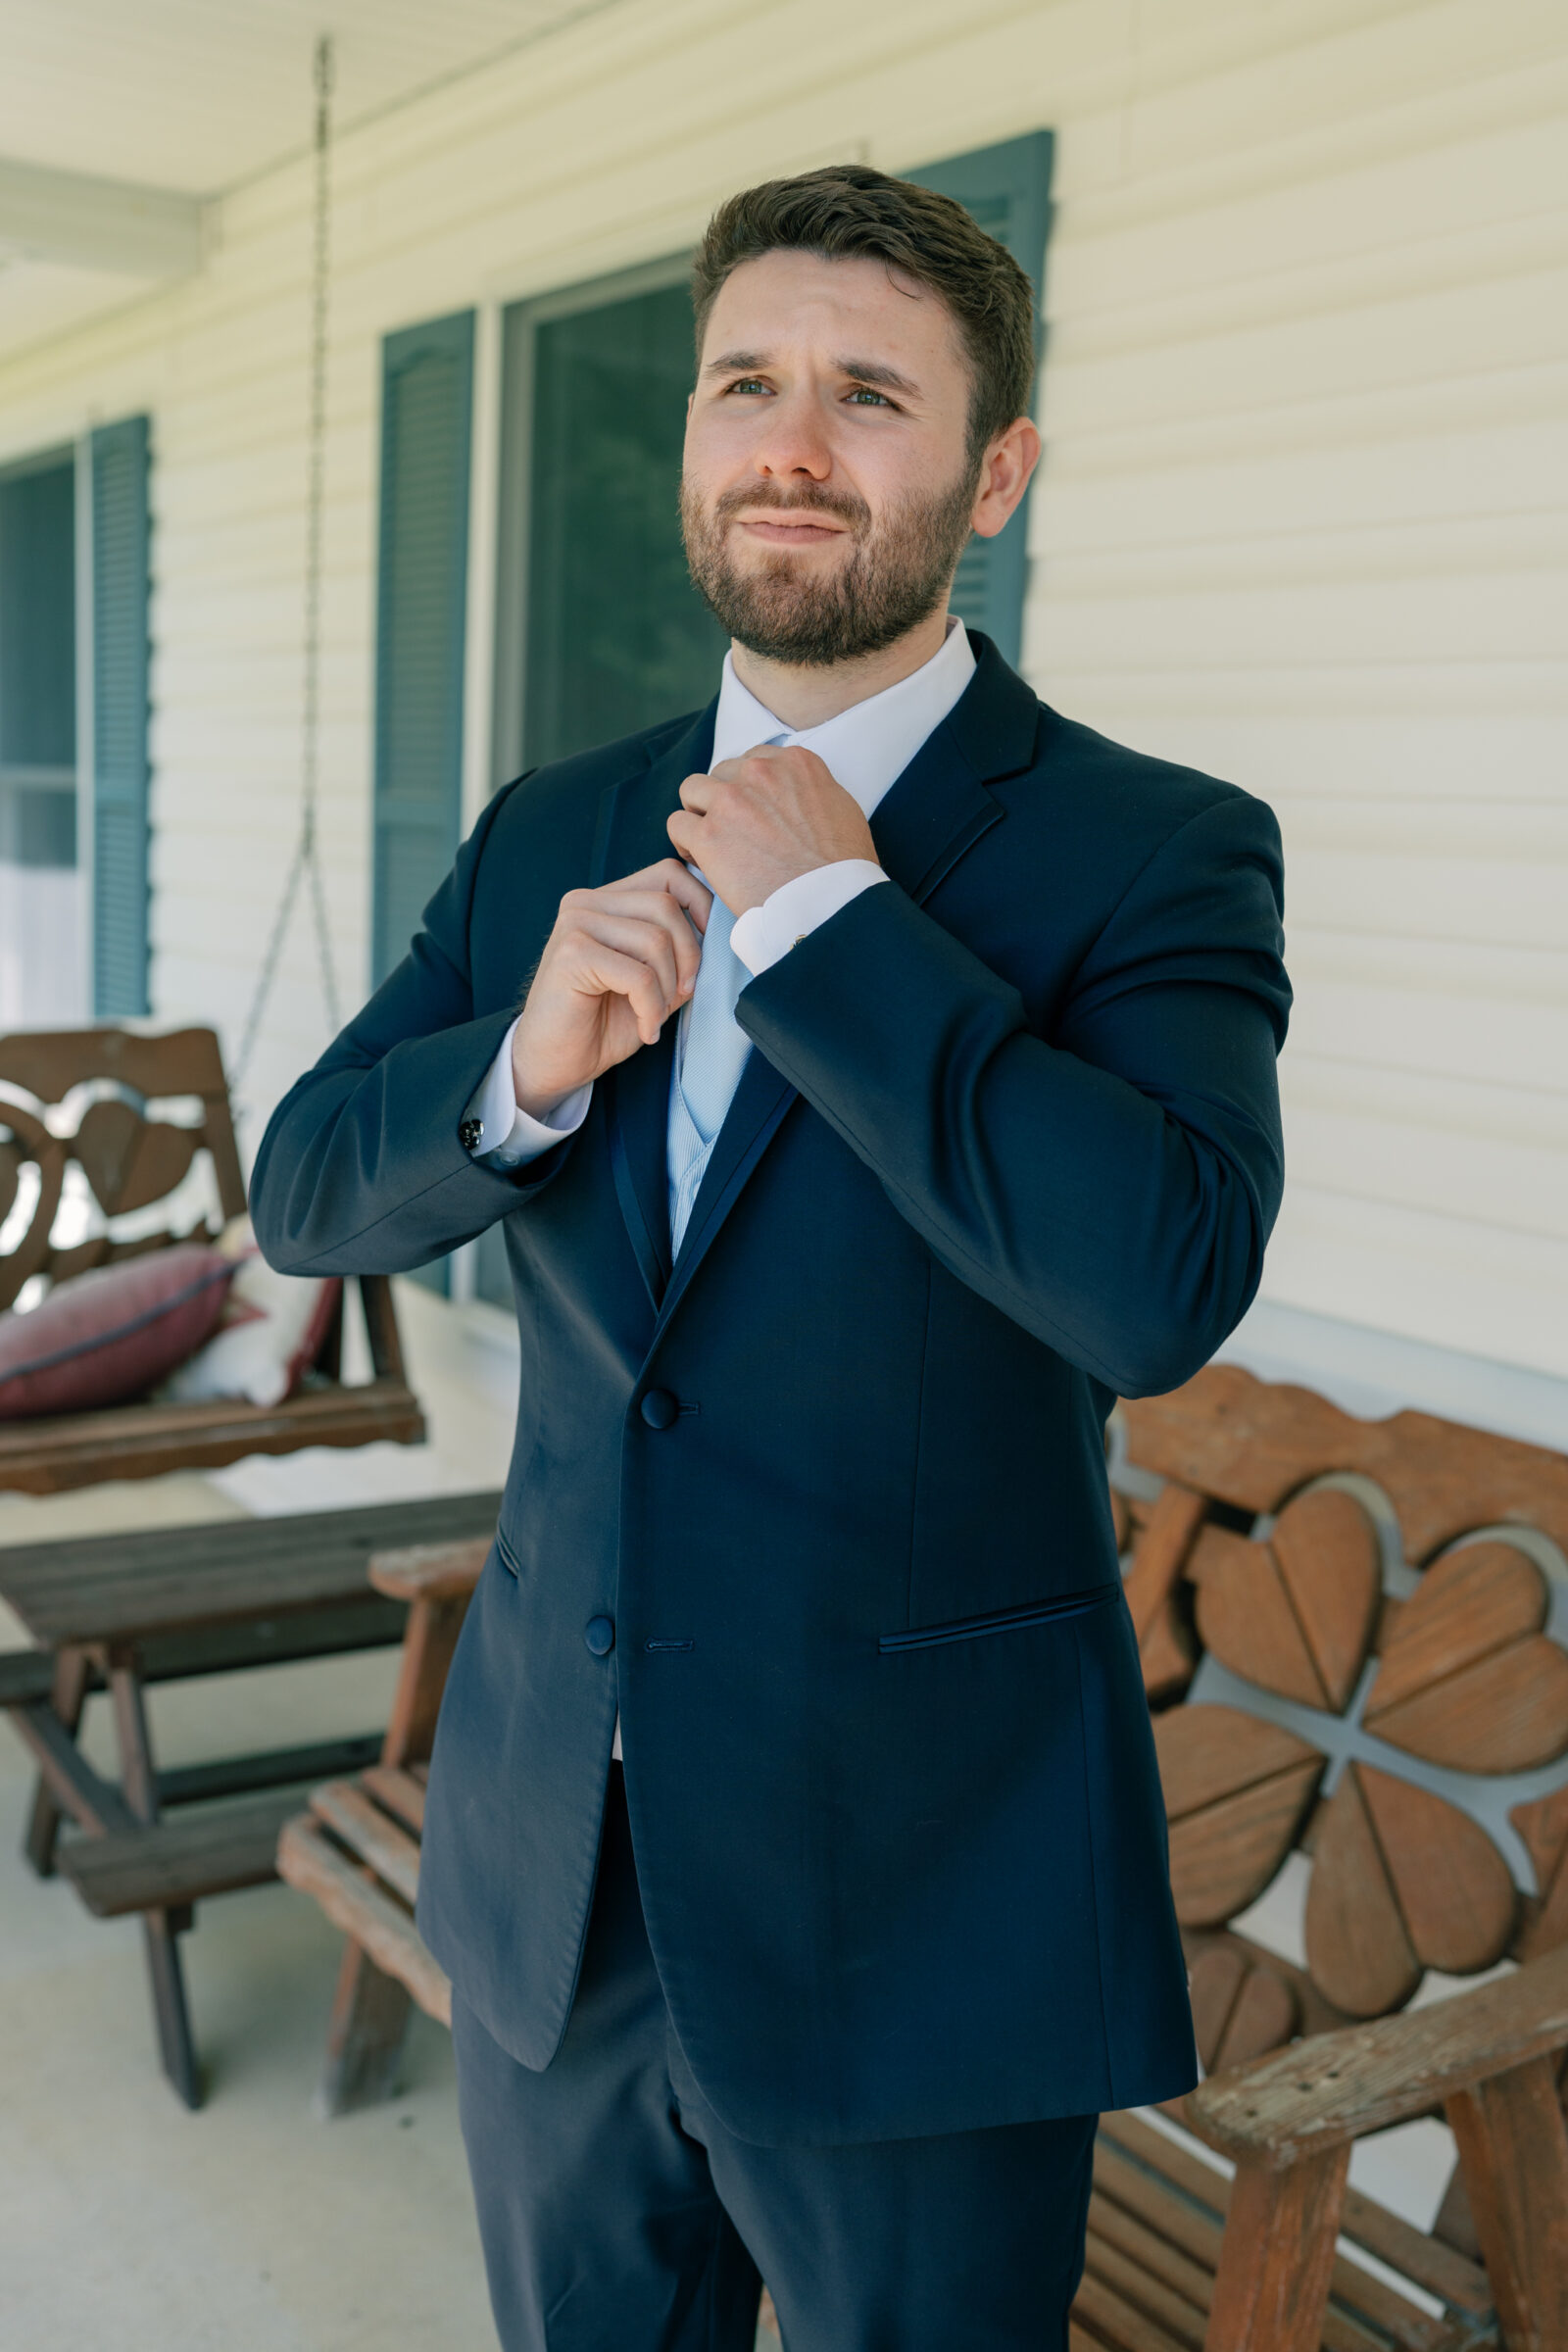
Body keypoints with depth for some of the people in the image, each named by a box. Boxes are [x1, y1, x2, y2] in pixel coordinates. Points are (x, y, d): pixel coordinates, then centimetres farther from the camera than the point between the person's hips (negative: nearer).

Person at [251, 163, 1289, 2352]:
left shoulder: (1155, 851, -12)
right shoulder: (551, 834, 4)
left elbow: (1161, 1284, -28)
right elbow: (308, 1197, 3)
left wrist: (825, 909, -22)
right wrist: (527, 1061, -18)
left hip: (917, 1908, -4)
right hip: (552, 1865, 5)